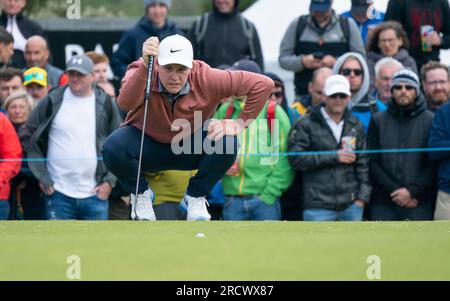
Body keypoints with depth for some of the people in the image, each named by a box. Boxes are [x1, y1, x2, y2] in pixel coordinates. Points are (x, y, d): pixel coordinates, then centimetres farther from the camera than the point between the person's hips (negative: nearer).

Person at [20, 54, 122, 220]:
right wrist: (41, 176, 1)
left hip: (95, 194, 1)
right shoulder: (52, 101, 1)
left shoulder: (105, 104, 4)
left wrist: (110, 181, 0)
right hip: (59, 193, -1)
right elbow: (28, 136, 6)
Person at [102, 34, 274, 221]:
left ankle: (195, 196, -1)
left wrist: (239, 124, -24)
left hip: (190, 147, 1)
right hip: (147, 145, -1)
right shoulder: (141, 74, -26)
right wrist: (144, 66, -60)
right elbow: (125, 104, -50)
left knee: (226, 142, -29)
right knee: (113, 148, -33)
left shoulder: (204, 78, -25)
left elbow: (263, 85, -23)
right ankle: (140, 193, 0)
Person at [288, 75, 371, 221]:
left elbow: (363, 164, 12)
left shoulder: (356, 126, 13)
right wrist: (334, 157, -11)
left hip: (351, 205, 4)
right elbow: (296, 158, -10)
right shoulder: (306, 125, 0)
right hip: (318, 208, -4)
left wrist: (362, 197, 2)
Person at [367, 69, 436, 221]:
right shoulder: (378, 121, 8)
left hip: (420, 204, -1)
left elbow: (435, 164, -1)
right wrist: (394, 190, -8)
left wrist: (412, 191, -11)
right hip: (383, 204, 1)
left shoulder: (431, 121, 4)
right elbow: (372, 163, 3)